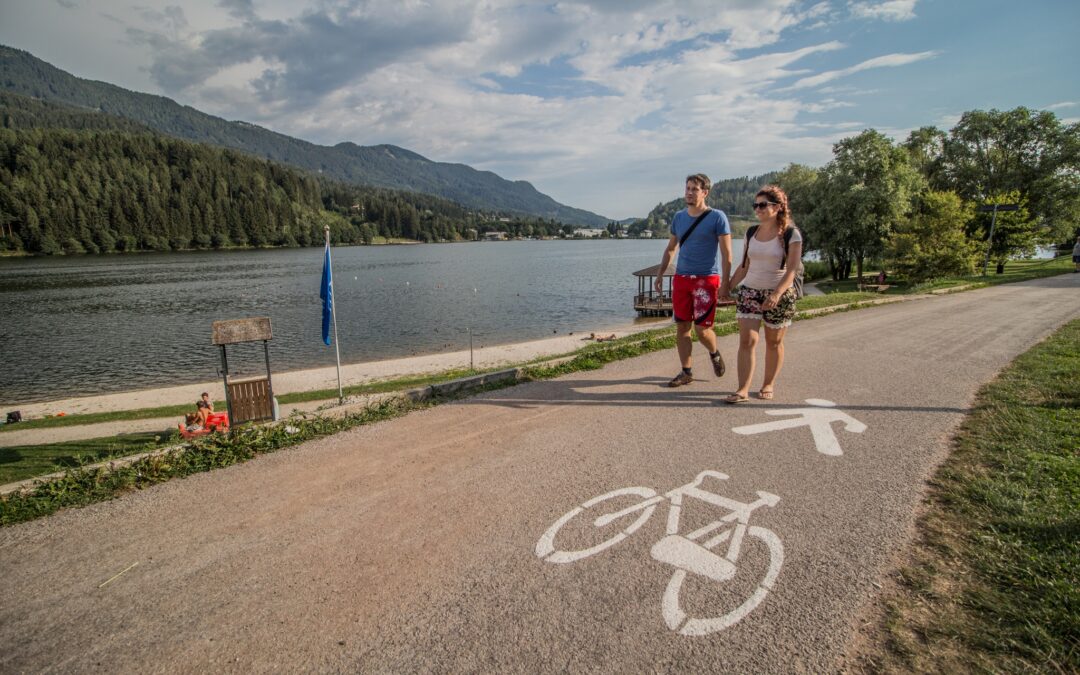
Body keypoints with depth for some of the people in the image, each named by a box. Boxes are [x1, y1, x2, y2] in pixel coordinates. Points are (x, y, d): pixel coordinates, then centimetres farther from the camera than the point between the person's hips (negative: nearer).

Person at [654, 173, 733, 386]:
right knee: (682, 327, 4)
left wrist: (725, 283, -11)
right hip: (681, 279, 5)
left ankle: (714, 354, 27)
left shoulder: (717, 217, -5)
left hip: (707, 279, -4)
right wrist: (660, 274, 13)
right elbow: (670, 248, 19)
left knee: (702, 329, -6)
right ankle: (686, 372, 14)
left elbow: (726, 254, -6)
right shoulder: (679, 217, 9)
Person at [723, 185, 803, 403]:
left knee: (774, 342, 9)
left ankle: (768, 384, 24)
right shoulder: (751, 232, 7)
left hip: (779, 294, -3)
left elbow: (791, 270, -14)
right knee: (747, 340, -7)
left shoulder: (791, 234, -7)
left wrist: (777, 294, -28)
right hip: (749, 291, 3)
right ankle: (743, 390, -7)